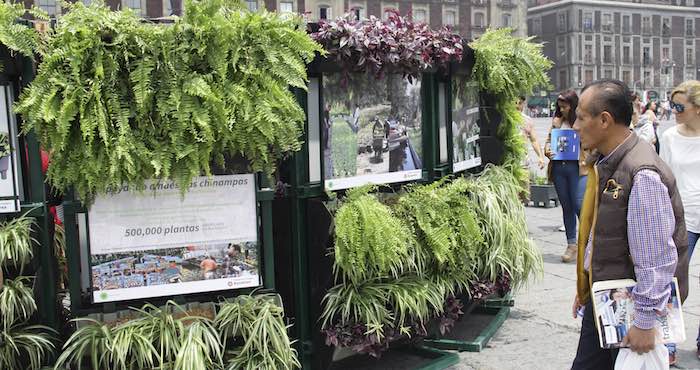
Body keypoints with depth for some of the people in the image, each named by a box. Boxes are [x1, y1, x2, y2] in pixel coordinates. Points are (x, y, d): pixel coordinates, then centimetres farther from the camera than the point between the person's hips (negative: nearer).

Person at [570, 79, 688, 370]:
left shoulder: (642, 175, -24)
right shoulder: (605, 164, 4)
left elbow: (656, 259, -23)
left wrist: (645, 323, -18)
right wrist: (584, 287, 19)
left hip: (628, 308, -8)